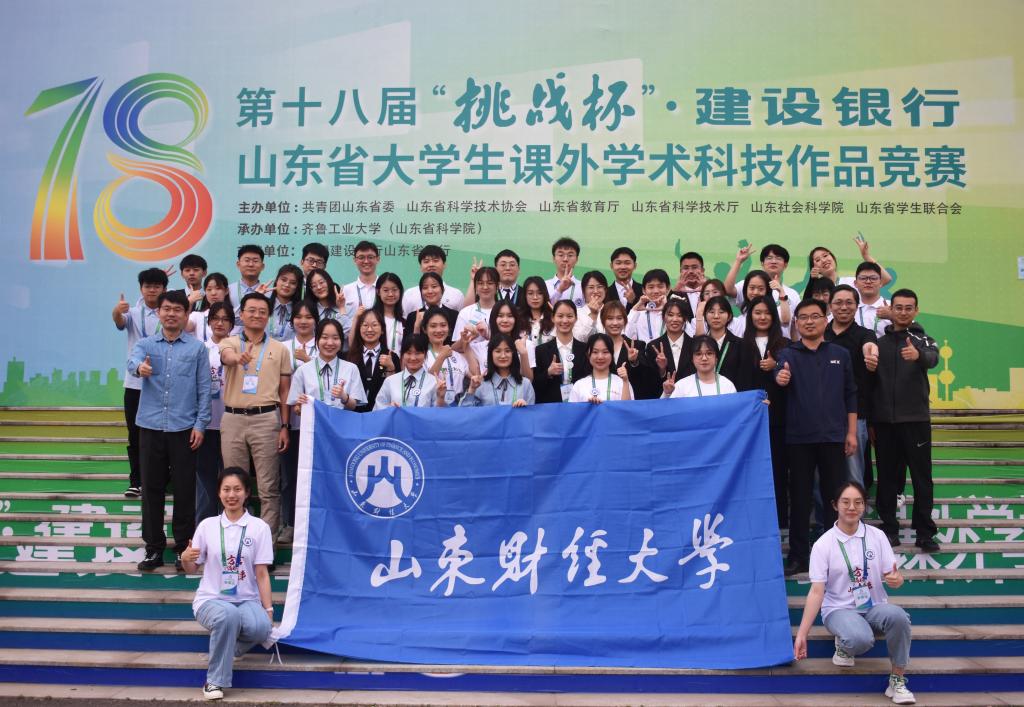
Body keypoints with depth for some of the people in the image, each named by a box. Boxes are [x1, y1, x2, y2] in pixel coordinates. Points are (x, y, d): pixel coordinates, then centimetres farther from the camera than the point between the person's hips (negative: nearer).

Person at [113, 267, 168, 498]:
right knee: (135, 435, 5)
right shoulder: (132, 313, 3)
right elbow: (120, 322, -19)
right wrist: (117, 311, -43)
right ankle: (136, 482, 13)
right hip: (135, 383, 1)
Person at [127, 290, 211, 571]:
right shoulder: (145, 344, 7)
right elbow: (133, 360, -16)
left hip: (184, 428, -1)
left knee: (184, 490, 3)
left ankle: (183, 547, 16)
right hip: (150, 427, 1)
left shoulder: (197, 348, 4)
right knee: (151, 489, 7)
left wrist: (200, 424, -5)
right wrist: (140, 367, -40)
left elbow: (204, 389, 3)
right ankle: (154, 547, 18)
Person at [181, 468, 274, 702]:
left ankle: (224, 645, 4)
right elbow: (192, 569, 9)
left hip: (247, 600, 0)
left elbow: (262, 573, -2)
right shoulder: (207, 525, 3)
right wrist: (185, 559, -15)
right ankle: (215, 681, -17)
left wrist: (268, 609, -10)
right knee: (228, 614, -36)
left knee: (261, 627, -32)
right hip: (211, 599, 0)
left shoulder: (259, 527, 0)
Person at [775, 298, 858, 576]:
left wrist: (851, 432, 3)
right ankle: (798, 556, 13)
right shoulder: (788, 354, 3)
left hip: (833, 436, 1)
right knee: (799, 497, 5)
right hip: (799, 437, -1)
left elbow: (850, 395, 8)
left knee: (835, 496, 6)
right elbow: (780, 375, -16)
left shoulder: (840, 354, 7)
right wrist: (780, 379, -41)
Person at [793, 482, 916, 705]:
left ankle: (897, 679, -14)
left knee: (897, 615, -33)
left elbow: (894, 578, 2)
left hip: (874, 607, 3)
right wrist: (802, 633, -16)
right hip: (839, 610, -2)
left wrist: (896, 580, -26)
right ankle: (843, 643, 3)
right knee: (860, 639, -36)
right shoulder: (823, 545, -7)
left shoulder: (877, 536, 1)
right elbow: (816, 592, -9)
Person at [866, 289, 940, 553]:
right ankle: (889, 528, 15)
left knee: (922, 477, 0)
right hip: (884, 421, 2)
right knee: (887, 477, 7)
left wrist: (919, 355, -45)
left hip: (916, 419, -2)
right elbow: (868, 381, 8)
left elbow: (933, 358, -21)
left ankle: (925, 532, 6)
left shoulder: (922, 340, 3)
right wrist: (869, 367, -16)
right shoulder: (879, 342, 10)